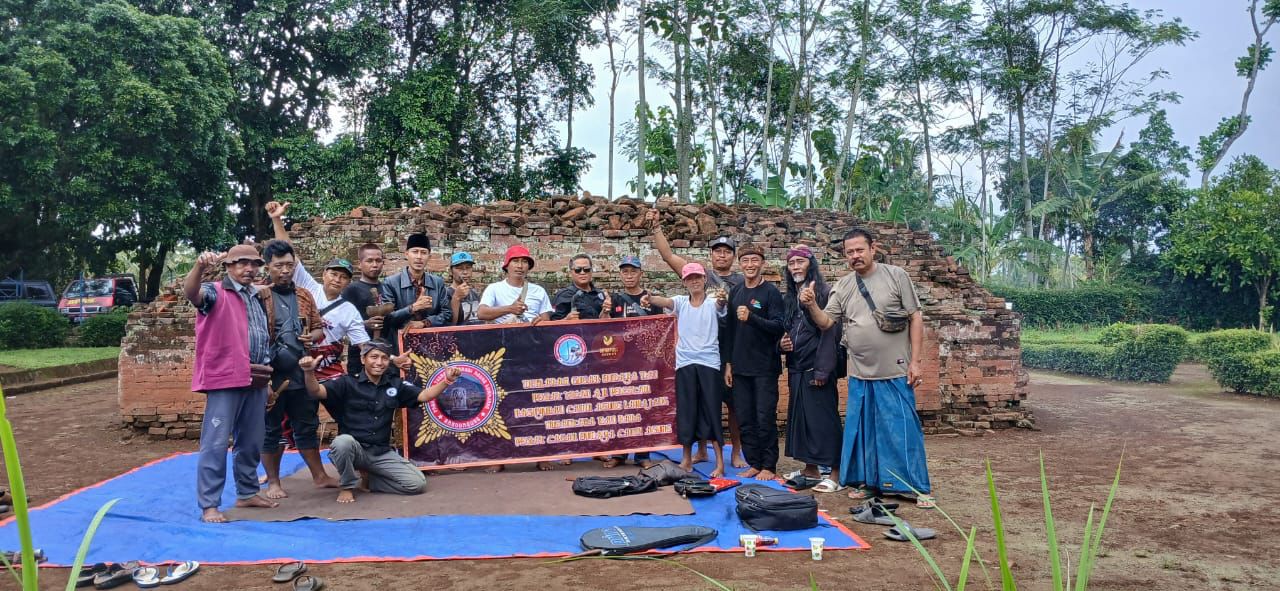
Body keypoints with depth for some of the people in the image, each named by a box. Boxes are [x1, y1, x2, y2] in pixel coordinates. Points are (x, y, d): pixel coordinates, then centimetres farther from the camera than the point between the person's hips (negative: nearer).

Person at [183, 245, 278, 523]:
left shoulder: (258, 297, 17)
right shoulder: (216, 292, -4)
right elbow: (190, 292, -27)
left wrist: (266, 367, 15)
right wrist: (200, 266, -47)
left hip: (256, 381, 7)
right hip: (225, 380, -7)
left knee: (251, 442, 14)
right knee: (216, 443, -5)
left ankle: (247, 493, 27)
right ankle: (209, 505, 1)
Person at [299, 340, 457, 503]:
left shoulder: (395, 385, 7)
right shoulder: (348, 383, -5)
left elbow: (424, 395, 1)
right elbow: (317, 391, -17)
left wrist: (447, 380, -16)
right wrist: (309, 372, -39)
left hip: (382, 453, 4)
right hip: (354, 450, -3)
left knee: (417, 483, -10)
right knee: (343, 441, -39)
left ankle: (366, 479, 10)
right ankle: (347, 485, -9)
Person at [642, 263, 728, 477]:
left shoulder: (712, 303, 0)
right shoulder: (681, 302, 5)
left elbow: (721, 305, -22)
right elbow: (664, 301, -14)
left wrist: (722, 300, -46)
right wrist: (649, 298, -36)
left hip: (709, 363, -2)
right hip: (685, 363, 2)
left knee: (711, 411, -2)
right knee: (686, 411, 7)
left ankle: (720, 462, 4)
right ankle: (687, 459, 19)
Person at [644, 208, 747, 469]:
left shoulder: (742, 281, 6)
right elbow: (668, 255, 1)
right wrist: (656, 227, -5)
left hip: (731, 352, -1)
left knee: (734, 402, 4)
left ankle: (736, 452, 17)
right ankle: (702, 450, 22)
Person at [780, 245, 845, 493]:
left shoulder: (824, 292, -7)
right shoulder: (788, 298, 14)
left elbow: (830, 332, -13)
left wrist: (822, 369, -19)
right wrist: (782, 343, 0)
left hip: (817, 368, -7)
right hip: (796, 368, 7)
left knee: (823, 417, -5)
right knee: (800, 417, 9)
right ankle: (810, 469, 19)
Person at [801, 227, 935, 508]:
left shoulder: (896, 276, -3)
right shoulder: (842, 286, 6)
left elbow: (916, 318, -2)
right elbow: (825, 322, 3)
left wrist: (915, 361, -7)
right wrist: (811, 305, -18)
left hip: (895, 372, -3)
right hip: (859, 374, 4)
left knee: (904, 429, 0)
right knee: (863, 430, 10)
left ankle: (917, 487, 12)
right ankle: (869, 482, 24)